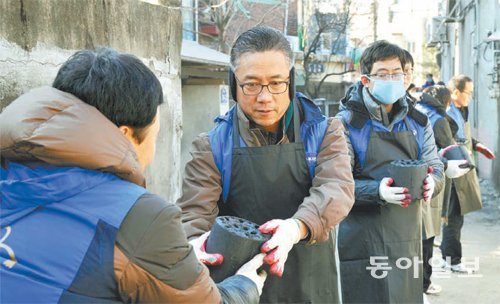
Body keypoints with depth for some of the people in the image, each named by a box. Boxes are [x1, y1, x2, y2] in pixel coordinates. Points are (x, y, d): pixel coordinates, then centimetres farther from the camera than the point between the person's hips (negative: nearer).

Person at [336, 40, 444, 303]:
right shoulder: (348, 123, -6)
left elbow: (436, 169, 12)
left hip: (408, 241, 5)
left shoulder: (418, 123, 10)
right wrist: (377, 191, -26)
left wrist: (431, 182, -12)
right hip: (363, 244, -5)